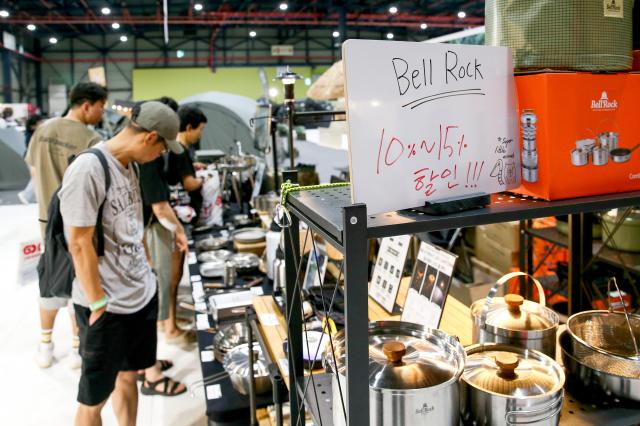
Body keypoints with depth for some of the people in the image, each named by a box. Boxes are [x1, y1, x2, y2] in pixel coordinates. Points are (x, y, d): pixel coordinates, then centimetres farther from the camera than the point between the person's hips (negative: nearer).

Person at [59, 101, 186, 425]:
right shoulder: (88, 169, -21)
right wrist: (99, 304, -15)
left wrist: (144, 270, 16)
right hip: (108, 306, -8)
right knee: (93, 398, 10)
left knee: (128, 376, 22)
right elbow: (79, 244, -19)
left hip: (143, 293, 8)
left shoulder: (129, 164, 6)